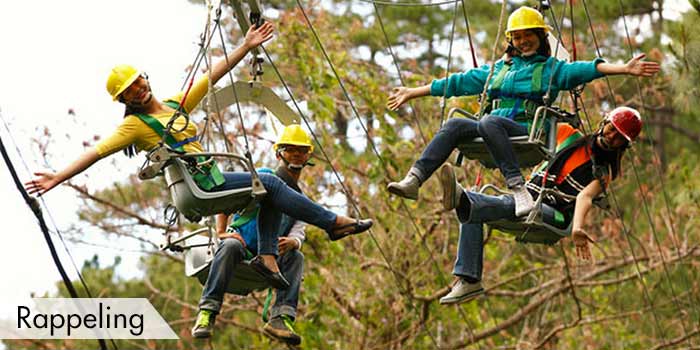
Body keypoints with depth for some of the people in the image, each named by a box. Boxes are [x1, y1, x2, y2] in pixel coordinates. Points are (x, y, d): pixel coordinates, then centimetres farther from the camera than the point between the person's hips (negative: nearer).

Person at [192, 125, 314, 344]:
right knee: (231, 246, -38)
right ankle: (207, 313, -43)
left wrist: (291, 242, -22)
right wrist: (221, 232, -14)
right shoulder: (263, 177, 8)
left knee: (296, 257, -27)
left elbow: (299, 234, 4)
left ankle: (282, 319, -42)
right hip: (241, 241, -3)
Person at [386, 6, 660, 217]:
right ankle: (414, 179, -38)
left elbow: (583, 70, -2)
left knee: (489, 123, -36)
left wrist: (624, 69, -20)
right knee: (456, 125, -23)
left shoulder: (551, 69, 15)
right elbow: (459, 83, 32)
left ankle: (519, 190, -49)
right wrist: (412, 93, 31)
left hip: (527, 133, -5)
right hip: (492, 132, 5)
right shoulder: (498, 69, 30)